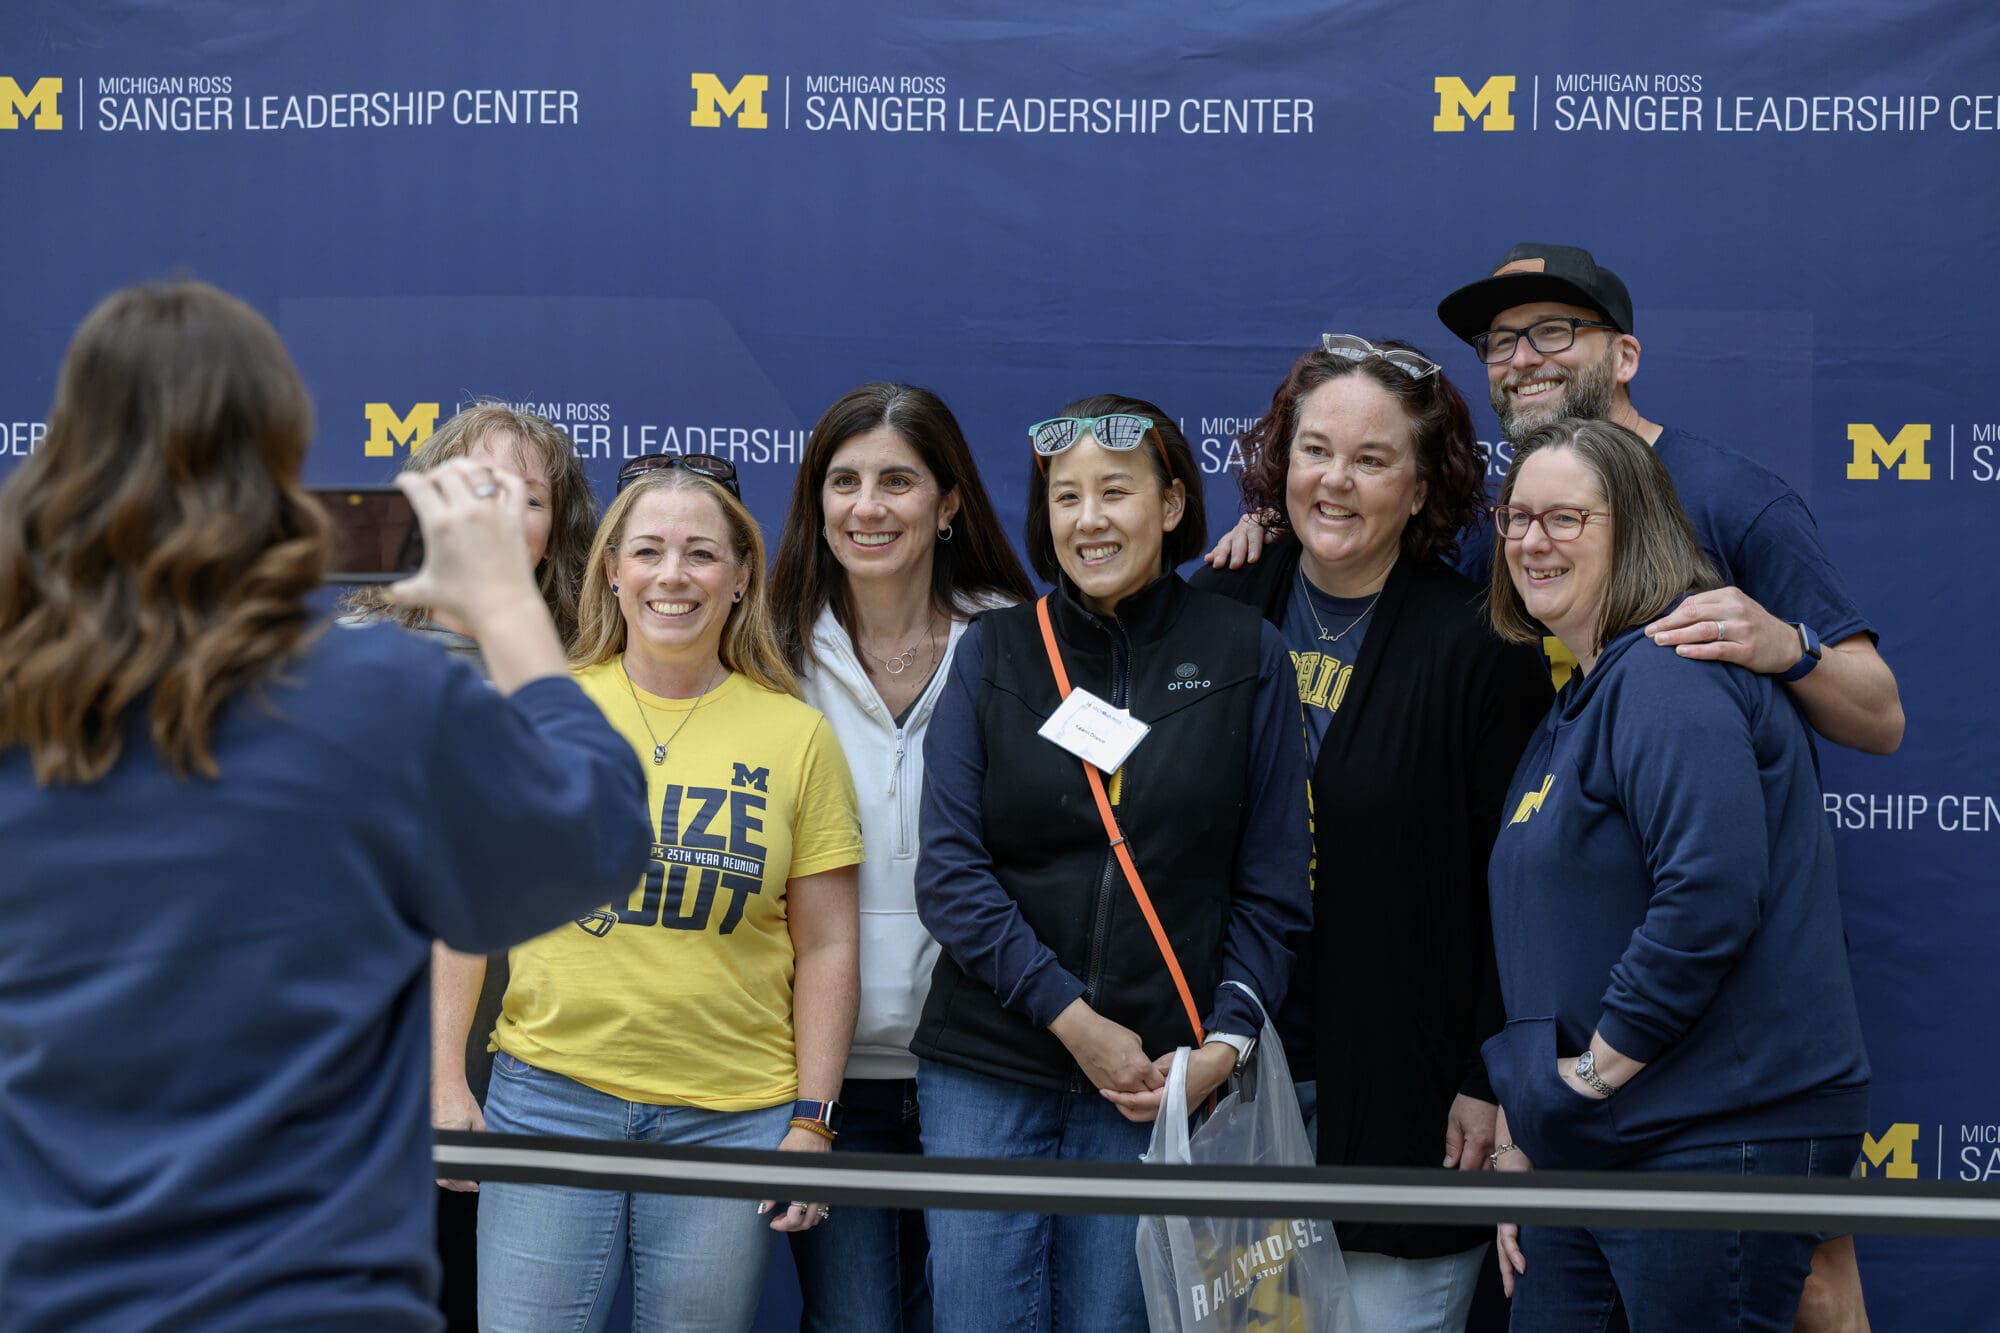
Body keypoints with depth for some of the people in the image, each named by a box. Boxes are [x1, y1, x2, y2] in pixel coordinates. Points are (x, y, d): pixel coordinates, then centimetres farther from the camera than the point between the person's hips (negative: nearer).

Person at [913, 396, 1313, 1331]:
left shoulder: (1246, 657, 4)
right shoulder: (992, 652, 6)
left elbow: (1272, 888, 4)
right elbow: (950, 869, -2)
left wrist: (1225, 1043, -9)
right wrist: (1072, 1018, -11)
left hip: (1158, 1079, -1)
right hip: (987, 1067, 1)